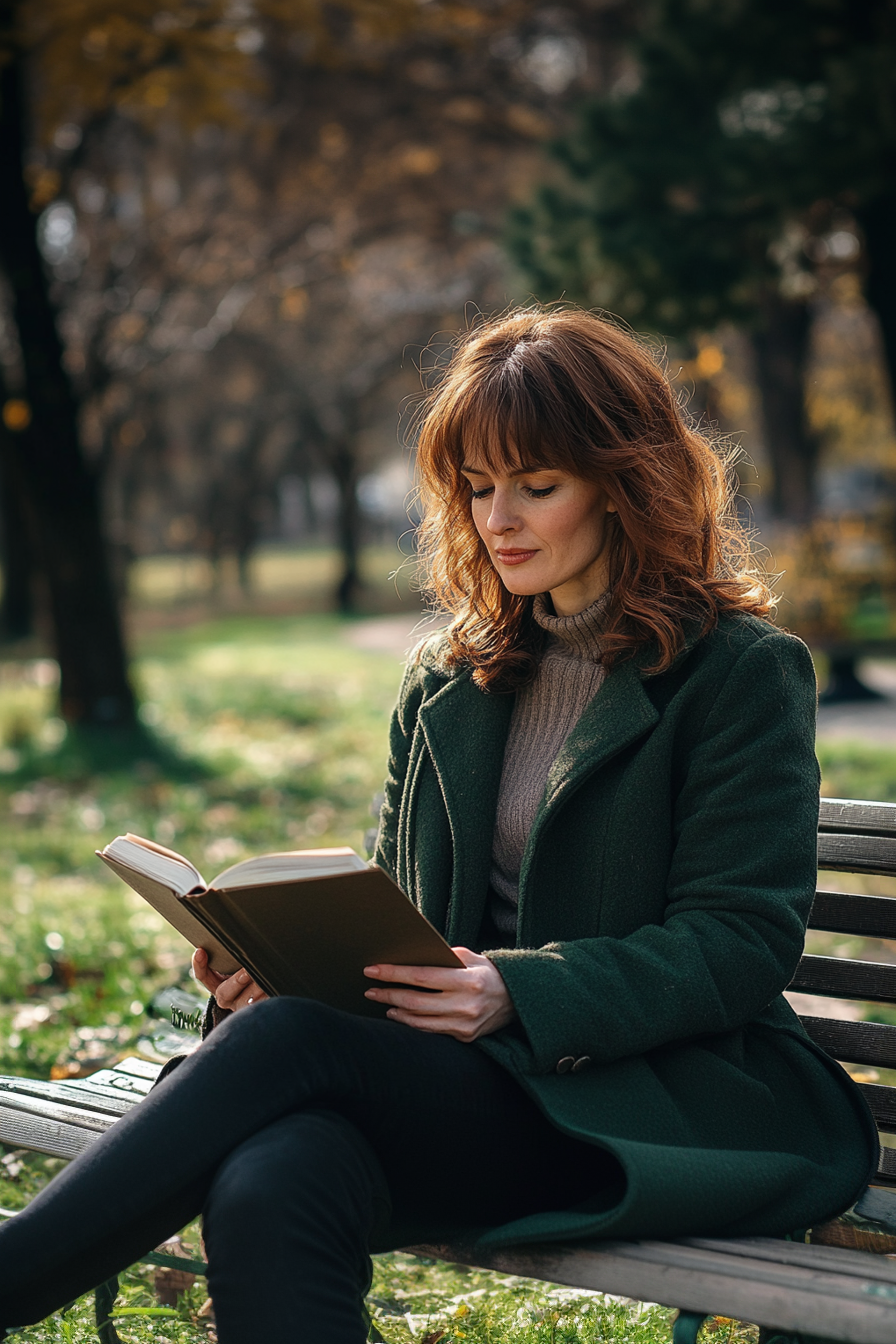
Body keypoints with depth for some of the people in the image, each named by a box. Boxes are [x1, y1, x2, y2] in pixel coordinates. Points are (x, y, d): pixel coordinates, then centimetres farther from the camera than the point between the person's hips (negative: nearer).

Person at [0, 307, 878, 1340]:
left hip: (690, 1098, -4)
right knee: (267, 1192, -32)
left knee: (292, 1042, -29)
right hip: (470, 1085, 4)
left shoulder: (745, 672, 1)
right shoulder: (444, 683, 18)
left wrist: (522, 992, -21)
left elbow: (744, 942, -6)